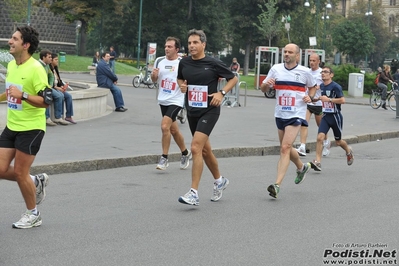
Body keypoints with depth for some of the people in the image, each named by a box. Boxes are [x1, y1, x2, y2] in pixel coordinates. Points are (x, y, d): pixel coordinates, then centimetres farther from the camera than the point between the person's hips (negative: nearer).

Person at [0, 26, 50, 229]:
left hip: (31, 128, -7)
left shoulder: (35, 68, -18)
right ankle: (36, 182, 28)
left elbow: (46, 100, -22)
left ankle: (33, 215, 17)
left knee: (20, 172, -2)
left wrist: (22, 95, -33)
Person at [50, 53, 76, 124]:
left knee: (69, 96, -10)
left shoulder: (55, 69, 18)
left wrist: (62, 86, -2)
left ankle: (68, 116, -13)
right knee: (61, 96, -27)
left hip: (57, 88, 8)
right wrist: (57, 87, -20)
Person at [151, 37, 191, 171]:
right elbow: (154, 79, 15)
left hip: (176, 100, -6)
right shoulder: (159, 61, 3)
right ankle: (185, 153, 36)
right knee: (173, 130, 16)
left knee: (165, 126, -19)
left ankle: (164, 158, -7)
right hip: (163, 100, 6)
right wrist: (154, 75, -6)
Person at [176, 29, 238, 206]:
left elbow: (233, 78, 1)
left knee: (196, 147, -20)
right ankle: (219, 180, 41)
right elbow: (180, 79, 22)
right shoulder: (184, 63, 2)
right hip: (192, 111, 6)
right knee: (204, 150, 17)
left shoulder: (213, 63, -10)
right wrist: (181, 85, -1)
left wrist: (221, 93, -12)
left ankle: (194, 193, -19)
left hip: (209, 110, -6)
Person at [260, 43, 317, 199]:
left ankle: (277, 185, -20)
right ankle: (301, 167, 48)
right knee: (286, 148, 18)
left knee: (285, 148, -16)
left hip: (296, 115, -5)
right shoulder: (276, 69, 3)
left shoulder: (305, 72, -2)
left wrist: (310, 97, -5)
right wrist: (266, 84, -17)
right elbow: (263, 89, 5)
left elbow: (313, 87, 16)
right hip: (280, 114, 5)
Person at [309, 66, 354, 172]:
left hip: (335, 116, -5)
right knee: (320, 137, -16)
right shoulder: (321, 86, 6)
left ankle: (349, 151, 44)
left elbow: (342, 100, -23)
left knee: (338, 141, 12)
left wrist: (328, 99, -25)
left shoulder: (335, 86, -15)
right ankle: (318, 162, -17)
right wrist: (318, 98, 9)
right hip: (326, 116, 5)